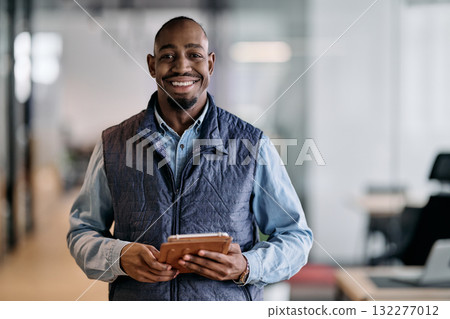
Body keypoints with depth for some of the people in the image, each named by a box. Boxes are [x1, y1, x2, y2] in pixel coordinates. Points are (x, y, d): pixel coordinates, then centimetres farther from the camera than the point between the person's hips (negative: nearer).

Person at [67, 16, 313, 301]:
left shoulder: (253, 145, -1)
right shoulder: (114, 146, 2)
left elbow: (296, 236, 2)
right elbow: (82, 232, 7)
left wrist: (246, 267, -15)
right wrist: (120, 257, -13)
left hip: (229, 307, -1)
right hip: (137, 311, 1)